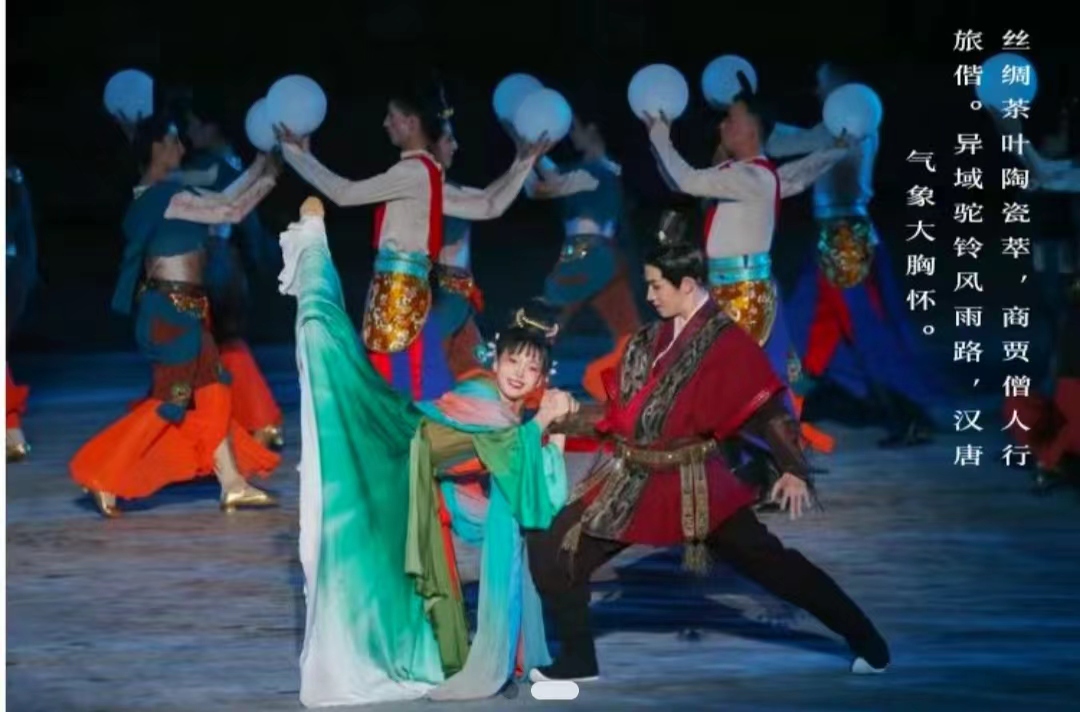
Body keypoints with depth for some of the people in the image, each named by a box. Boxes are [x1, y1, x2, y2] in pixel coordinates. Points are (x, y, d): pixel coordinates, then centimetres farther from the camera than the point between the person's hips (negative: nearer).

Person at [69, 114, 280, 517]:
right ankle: (102, 477, 1)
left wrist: (258, 168, 21)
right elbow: (231, 212, -16)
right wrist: (268, 179, -2)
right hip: (173, 308, -10)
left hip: (182, 308, 10)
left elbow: (220, 201, 19)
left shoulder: (160, 196, 12)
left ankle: (233, 485, 11)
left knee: (212, 393, 9)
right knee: (170, 399, -5)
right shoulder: (165, 196, -18)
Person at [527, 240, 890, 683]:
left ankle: (865, 639, 8)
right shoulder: (651, 339, 11)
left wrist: (793, 471, -27)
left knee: (768, 562, -4)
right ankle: (577, 659, 15)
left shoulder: (726, 344, -10)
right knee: (553, 553, 1)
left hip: (692, 485, -6)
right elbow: (620, 411, 15)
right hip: (630, 481, 6)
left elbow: (767, 409, -16)